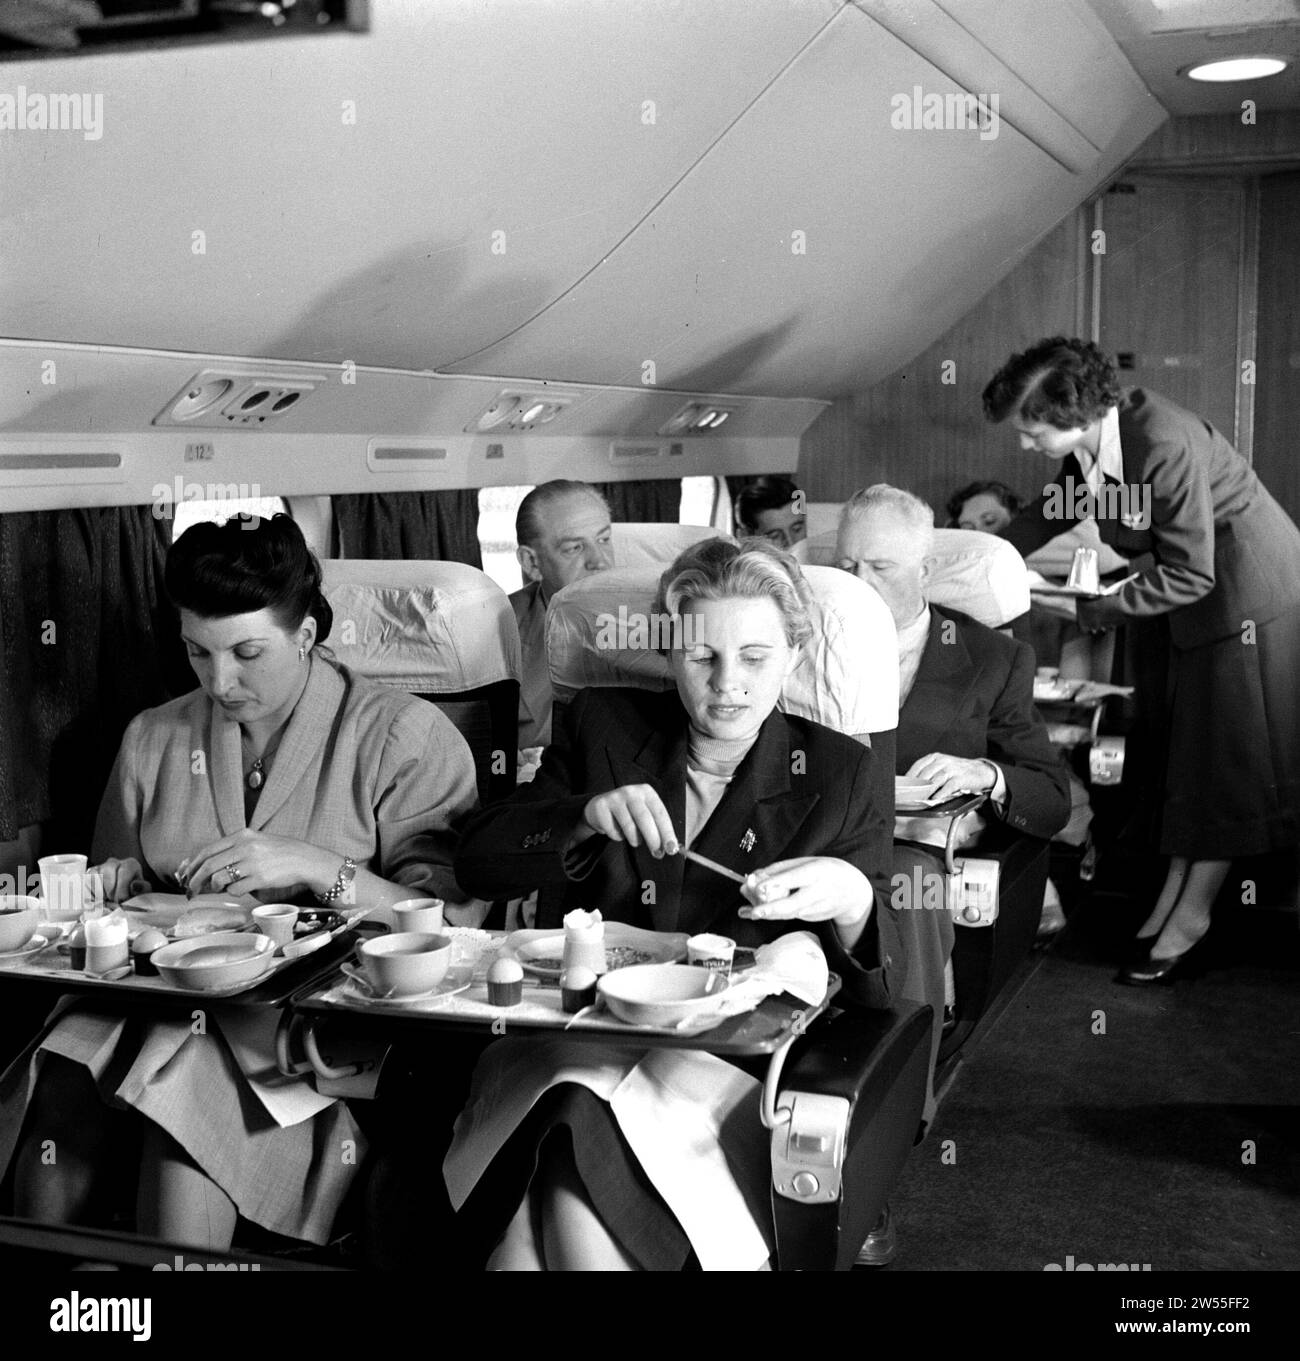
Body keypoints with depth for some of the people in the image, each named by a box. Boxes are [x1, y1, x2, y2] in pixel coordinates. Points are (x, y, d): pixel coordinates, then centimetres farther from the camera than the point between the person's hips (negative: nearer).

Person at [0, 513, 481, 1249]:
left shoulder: (405, 737, -2)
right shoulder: (153, 738, 14)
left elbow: (454, 920, -8)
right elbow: (116, 910, 24)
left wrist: (316, 867, -19)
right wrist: (117, 889, 0)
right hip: (162, 991, 4)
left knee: (184, 1090, -32)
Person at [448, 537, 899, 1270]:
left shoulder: (836, 771, 5)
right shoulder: (606, 727, 9)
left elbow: (877, 985, 2)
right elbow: (478, 860, 5)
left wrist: (852, 905, -22)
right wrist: (585, 817, -14)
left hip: (739, 1052, -2)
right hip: (580, 1036, 2)